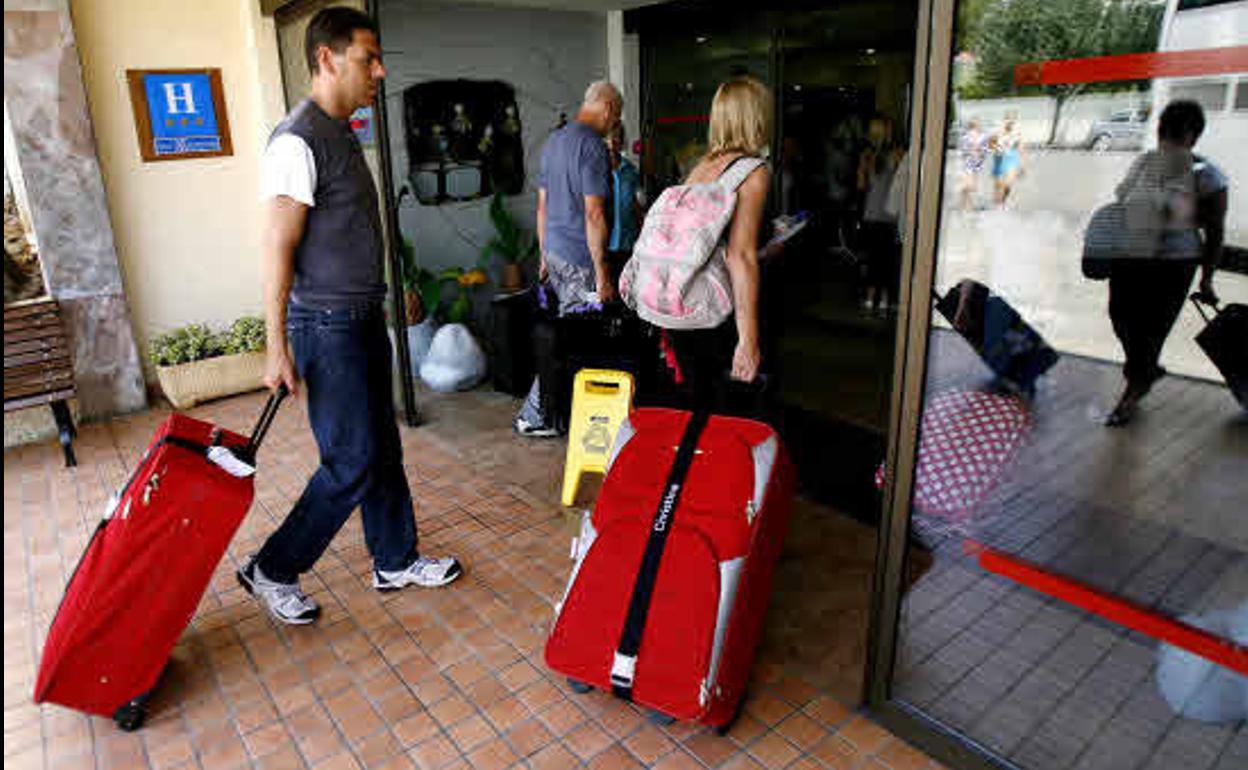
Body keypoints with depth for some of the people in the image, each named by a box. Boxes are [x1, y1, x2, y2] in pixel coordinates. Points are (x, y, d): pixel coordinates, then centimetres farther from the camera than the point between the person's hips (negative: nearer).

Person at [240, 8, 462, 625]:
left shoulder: (342, 133, 14)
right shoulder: (298, 141, -16)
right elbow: (277, 249, -19)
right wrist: (278, 348, -20)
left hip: (364, 318, 10)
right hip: (328, 326, -9)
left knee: (383, 449, 15)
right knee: (353, 465, -4)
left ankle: (396, 561, 29)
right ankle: (273, 571, 15)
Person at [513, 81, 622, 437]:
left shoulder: (554, 140, 15)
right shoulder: (593, 145, -14)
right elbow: (593, 214, -20)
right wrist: (602, 274, -19)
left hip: (554, 251, 9)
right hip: (579, 259, -9)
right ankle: (535, 417, 8)